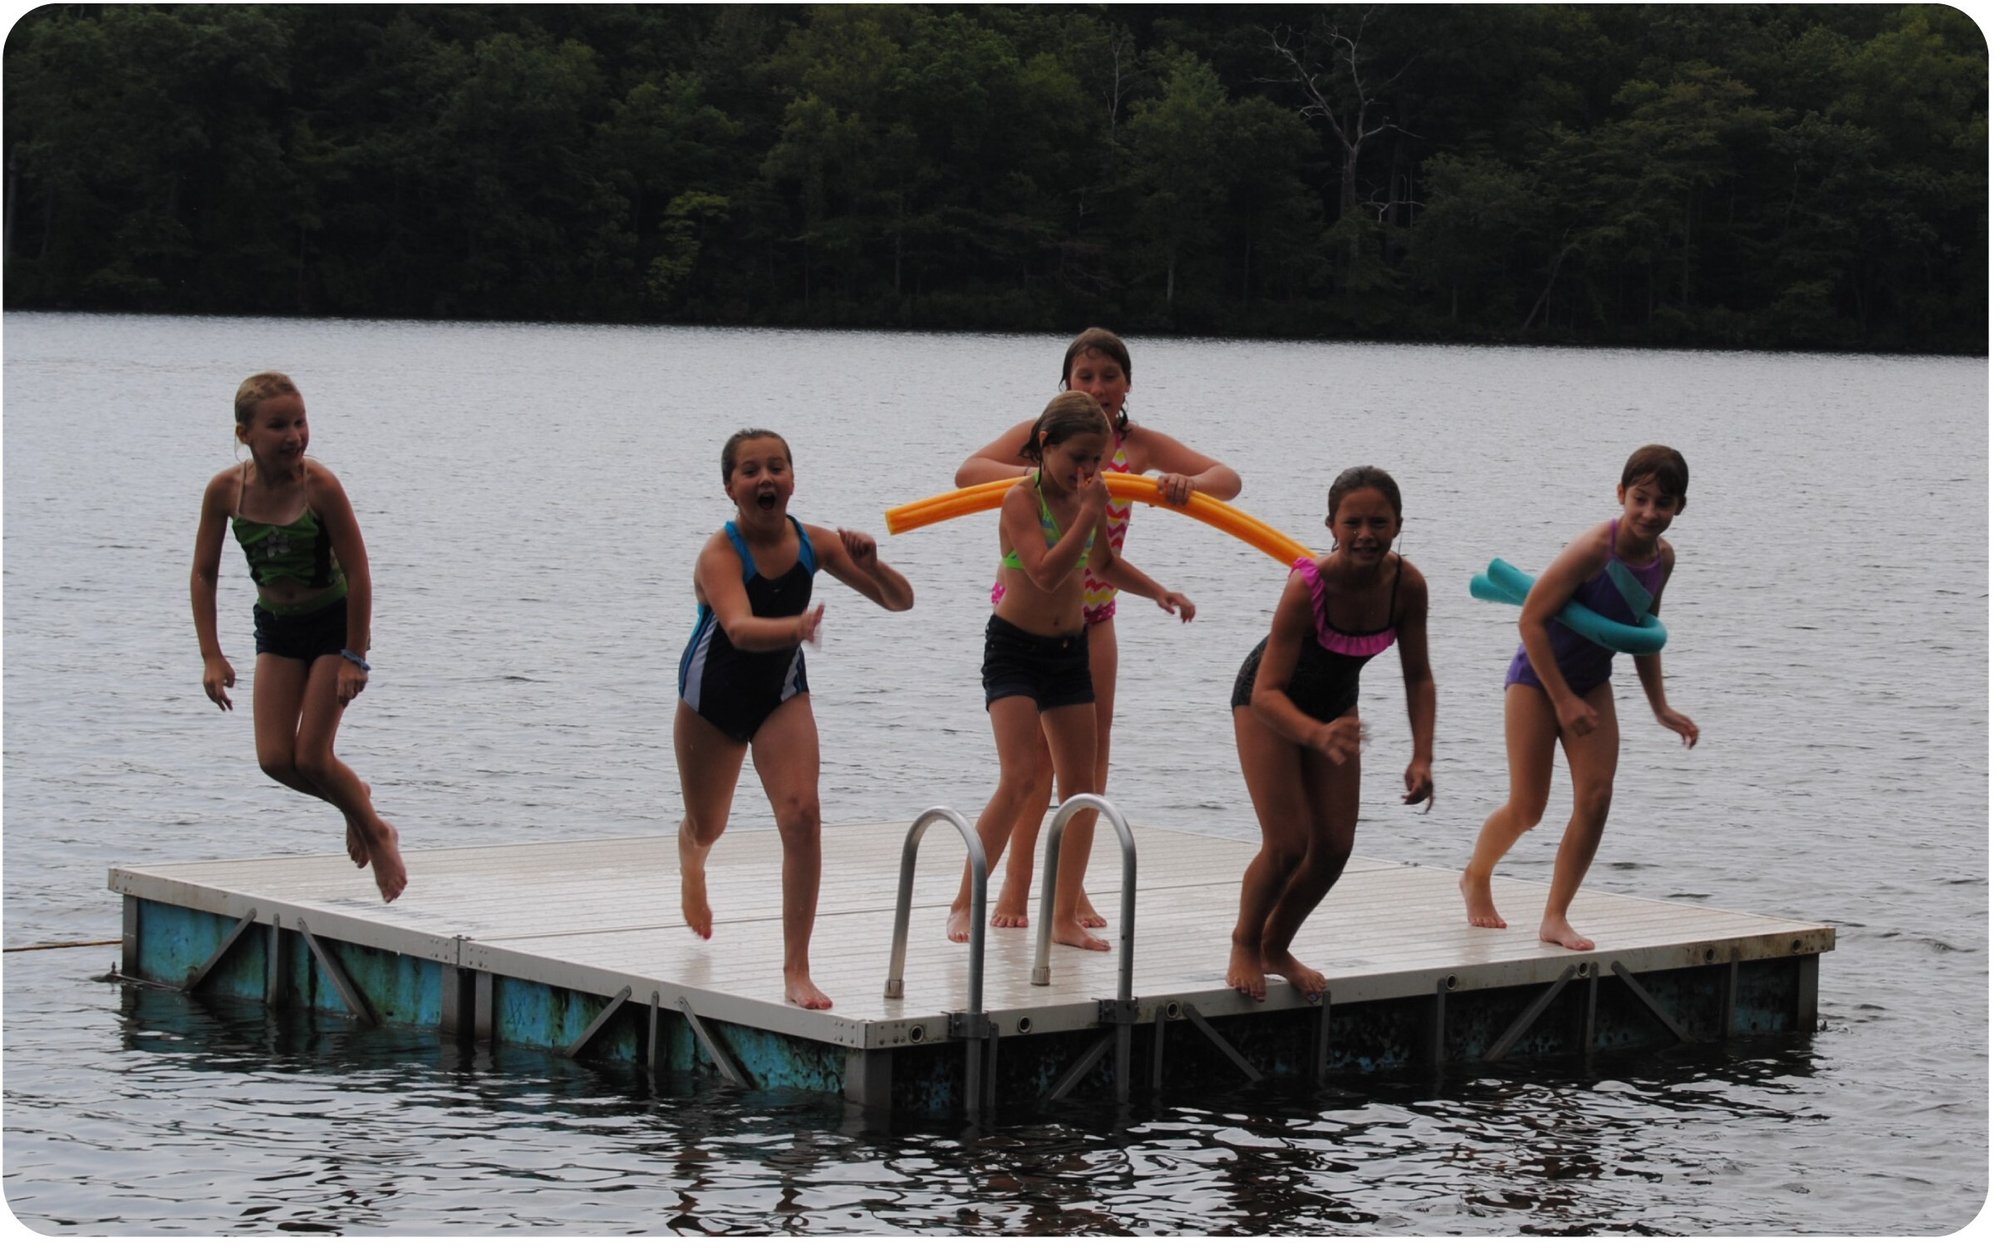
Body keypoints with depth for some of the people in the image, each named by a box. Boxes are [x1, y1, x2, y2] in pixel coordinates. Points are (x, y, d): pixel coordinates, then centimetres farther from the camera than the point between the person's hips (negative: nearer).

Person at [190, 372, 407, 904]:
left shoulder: (320, 486, -25)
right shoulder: (225, 490, -14)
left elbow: (358, 575, -19)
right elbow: (204, 574, -3)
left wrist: (353, 656, -16)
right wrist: (212, 656, -8)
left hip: (333, 622, -4)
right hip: (276, 626, 4)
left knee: (311, 757, -8)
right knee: (275, 758, -3)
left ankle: (378, 834, 18)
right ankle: (354, 801, 27)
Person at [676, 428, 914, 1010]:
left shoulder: (815, 543, -15)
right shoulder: (720, 554, -28)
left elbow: (901, 601, -11)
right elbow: (740, 629, -46)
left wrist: (871, 566, -33)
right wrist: (796, 627, -67)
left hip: (782, 696, 2)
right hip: (713, 697, -2)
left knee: (802, 816, -18)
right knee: (707, 826, 16)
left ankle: (798, 972, -13)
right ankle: (692, 860, 59)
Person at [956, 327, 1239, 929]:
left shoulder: (1140, 446, -1)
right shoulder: (1041, 434, -10)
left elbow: (1229, 479, -5)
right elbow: (969, 471, -23)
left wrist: (1188, 483, -27)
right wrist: (1037, 475, -38)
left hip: (1095, 608, 4)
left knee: (1092, 746, 2)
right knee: (1039, 745, -9)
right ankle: (1017, 882, -1)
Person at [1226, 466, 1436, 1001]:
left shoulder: (1408, 586, -24)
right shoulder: (1307, 587, -37)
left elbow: (1418, 677, -9)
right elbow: (1267, 692, -39)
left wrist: (1421, 758, -21)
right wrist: (1319, 736, -57)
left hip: (1334, 700, 5)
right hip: (1269, 701, -5)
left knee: (1335, 847, 4)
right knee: (1287, 844, -13)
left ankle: (1276, 947, 27)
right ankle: (1244, 945, 15)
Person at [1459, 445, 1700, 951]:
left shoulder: (1662, 557, -4)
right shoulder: (1594, 549, -27)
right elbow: (1532, 618, -24)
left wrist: (1660, 708, 13)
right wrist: (1563, 700, -21)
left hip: (1592, 682, 6)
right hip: (1537, 677, -6)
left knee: (1596, 797, -6)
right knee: (1526, 808, -3)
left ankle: (1555, 917, 3)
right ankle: (1476, 877, 27)